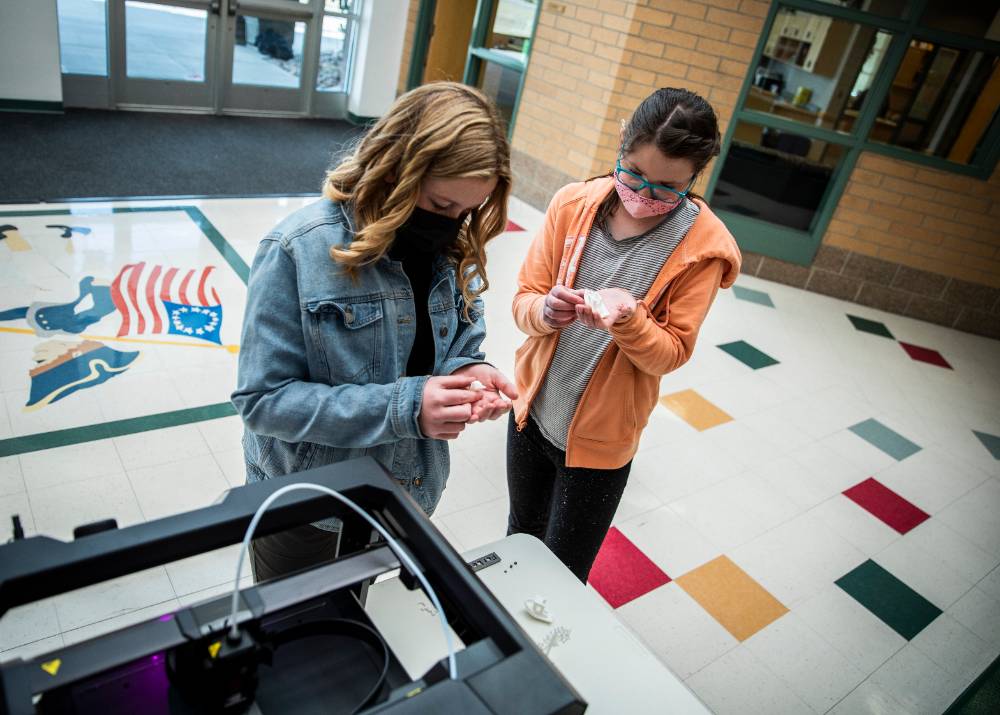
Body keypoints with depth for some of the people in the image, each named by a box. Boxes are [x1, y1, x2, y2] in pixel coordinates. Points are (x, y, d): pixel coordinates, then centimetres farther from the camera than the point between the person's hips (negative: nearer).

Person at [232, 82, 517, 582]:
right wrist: (404, 407, -32)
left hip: (405, 491, 4)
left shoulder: (455, 250, -8)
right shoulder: (300, 249, -23)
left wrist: (467, 374, -21)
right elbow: (263, 398, -23)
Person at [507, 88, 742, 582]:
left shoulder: (702, 247, -16)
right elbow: (524, 302, -5)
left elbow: (673, 353, -12)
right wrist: (546, 310, -29)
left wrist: (627, 319, -33)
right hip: (532, 411, 3)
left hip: (600, 439, -3)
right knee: (520, 538, 27)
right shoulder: (574, 203, -10)